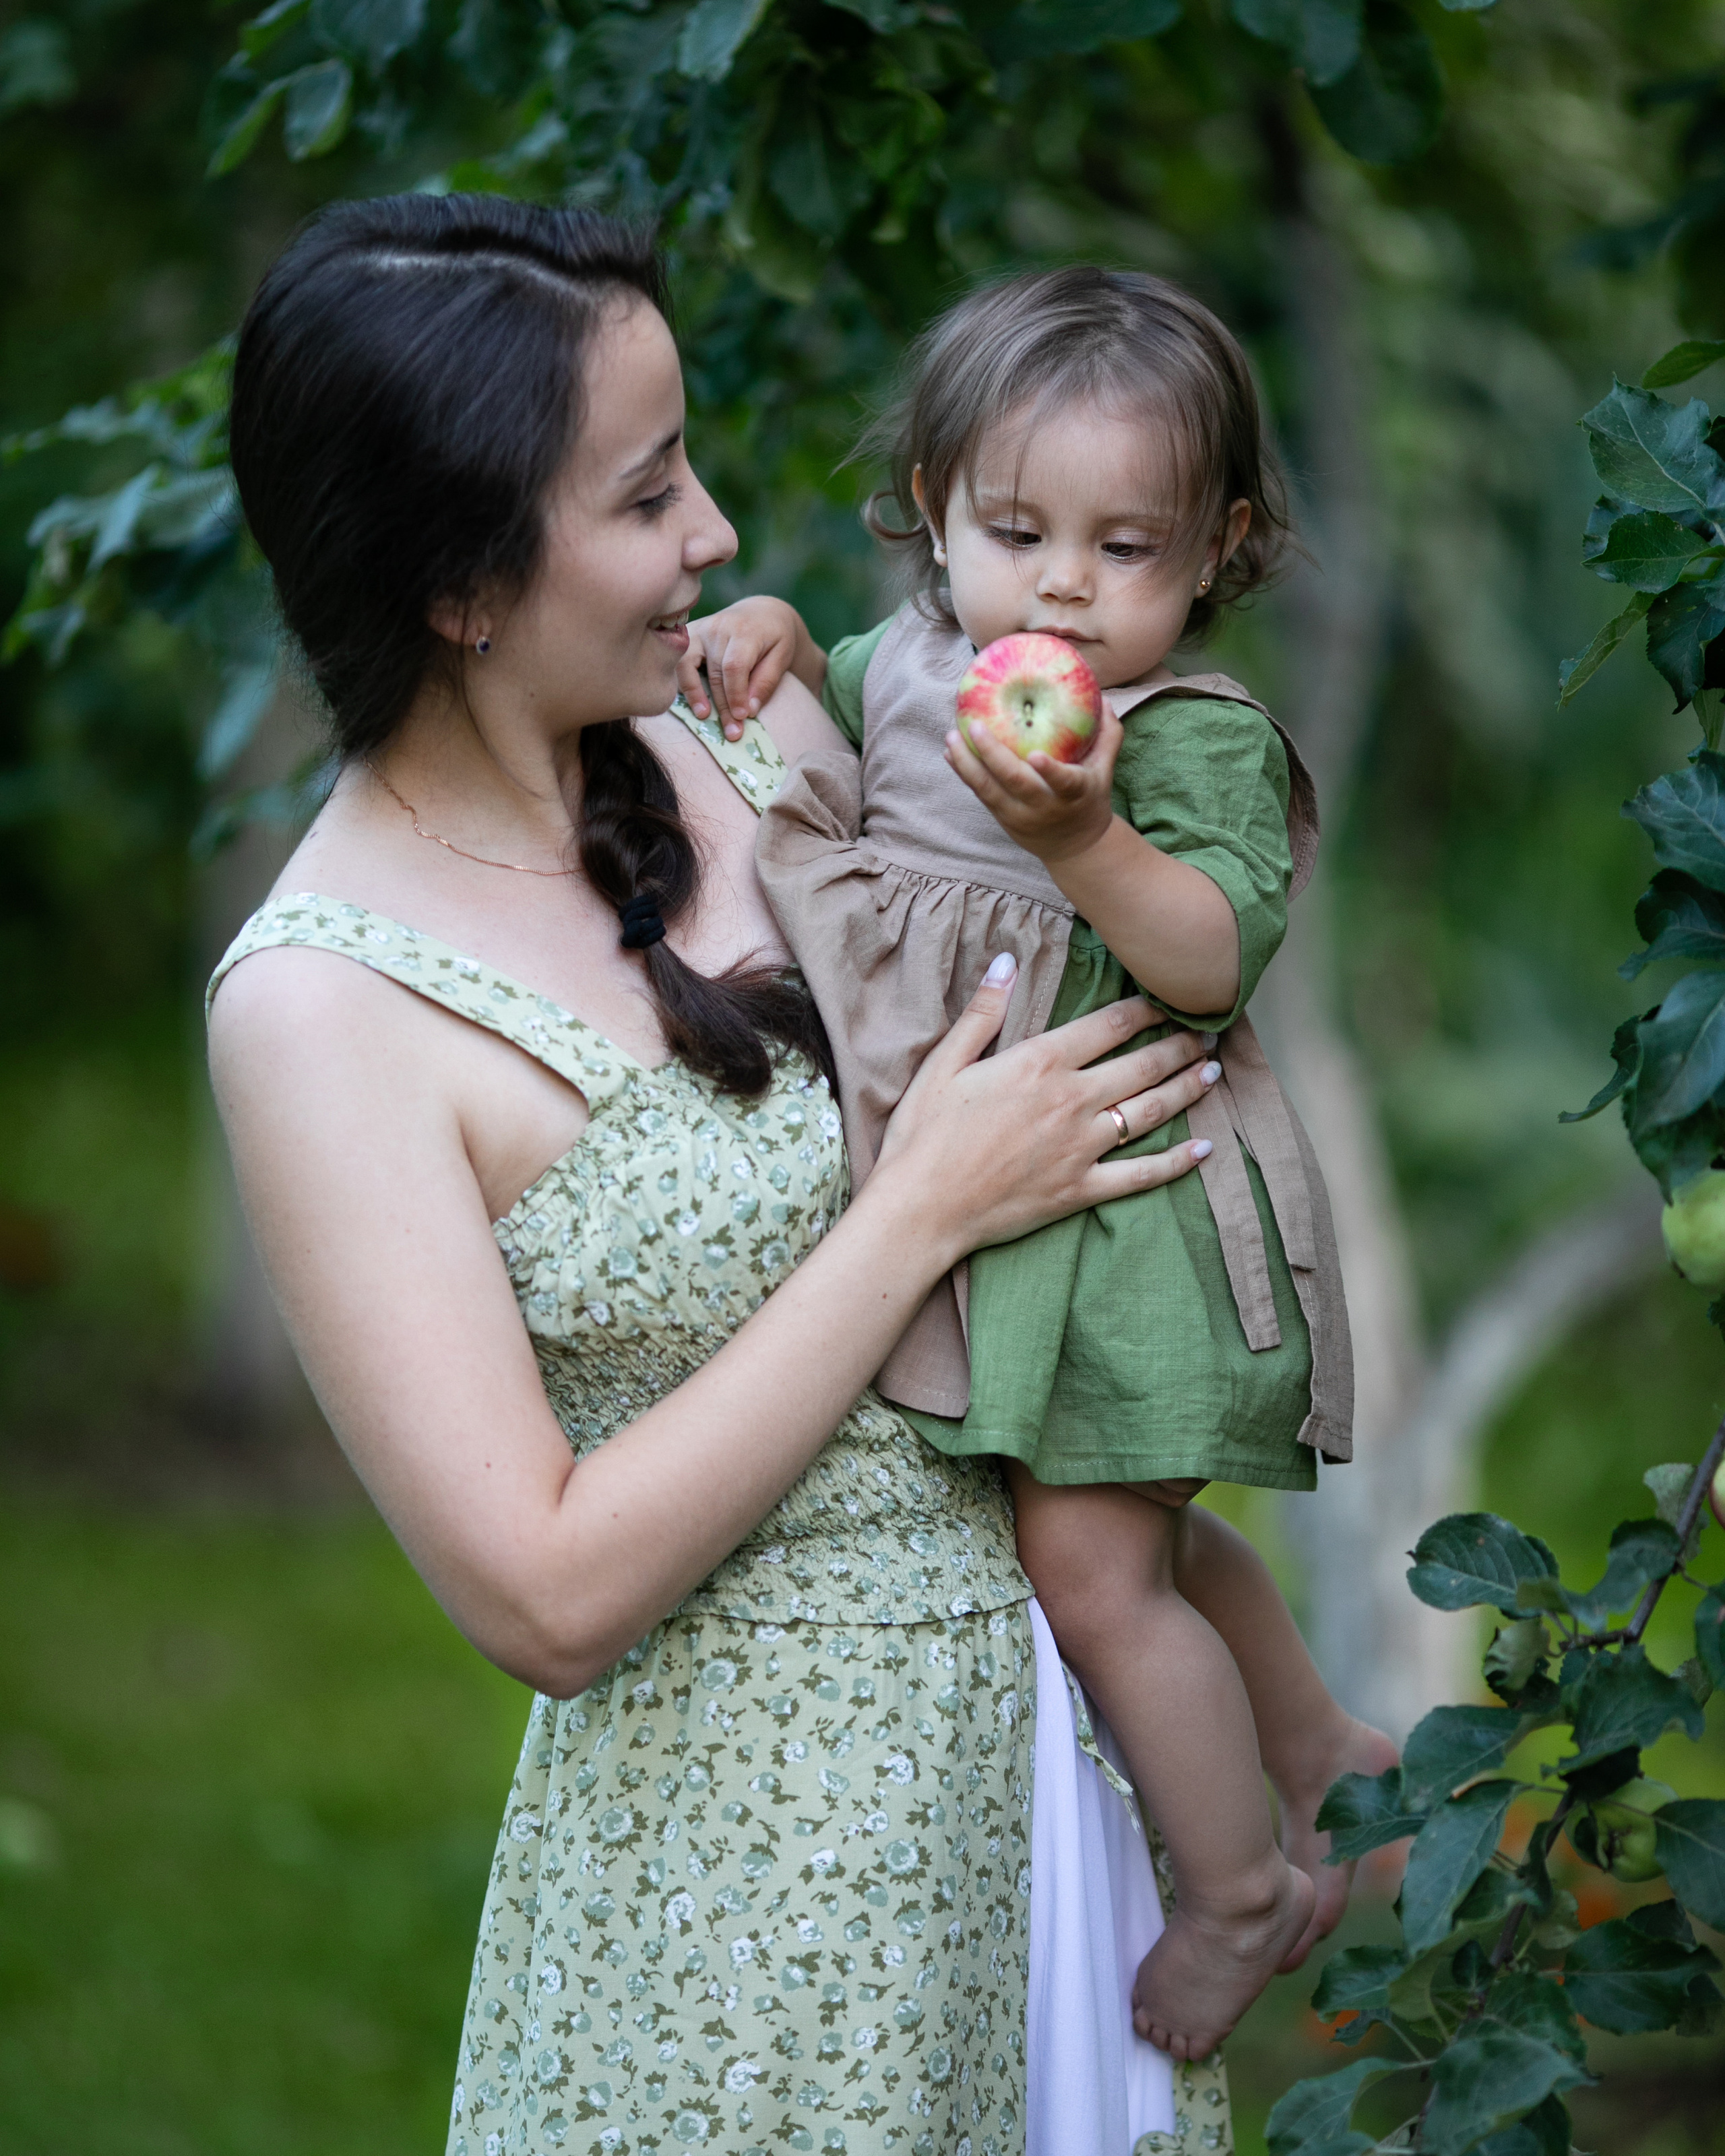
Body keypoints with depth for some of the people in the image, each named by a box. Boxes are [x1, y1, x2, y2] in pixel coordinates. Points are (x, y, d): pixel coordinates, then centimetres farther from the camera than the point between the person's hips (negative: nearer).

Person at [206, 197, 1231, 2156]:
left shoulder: (755, 735, -3)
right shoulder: (325, 1010, -19)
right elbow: (546, 1594, -21)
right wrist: (925, 1211, -19)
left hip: (1047, 1684, 6)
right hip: (765, 1822, -6)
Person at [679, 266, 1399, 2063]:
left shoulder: (1200, 737, -17)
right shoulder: (911, 658, 4)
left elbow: (1214, 959, -26)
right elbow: (830, 700, 24)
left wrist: (1082, 839, -40)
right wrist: (766, 636, 2)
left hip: (1122, 1194, -8)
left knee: (1088, 1564, -7)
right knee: (1148, 1534, 23)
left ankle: (1244, 1891, 12)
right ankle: (1316, 1753, 44)